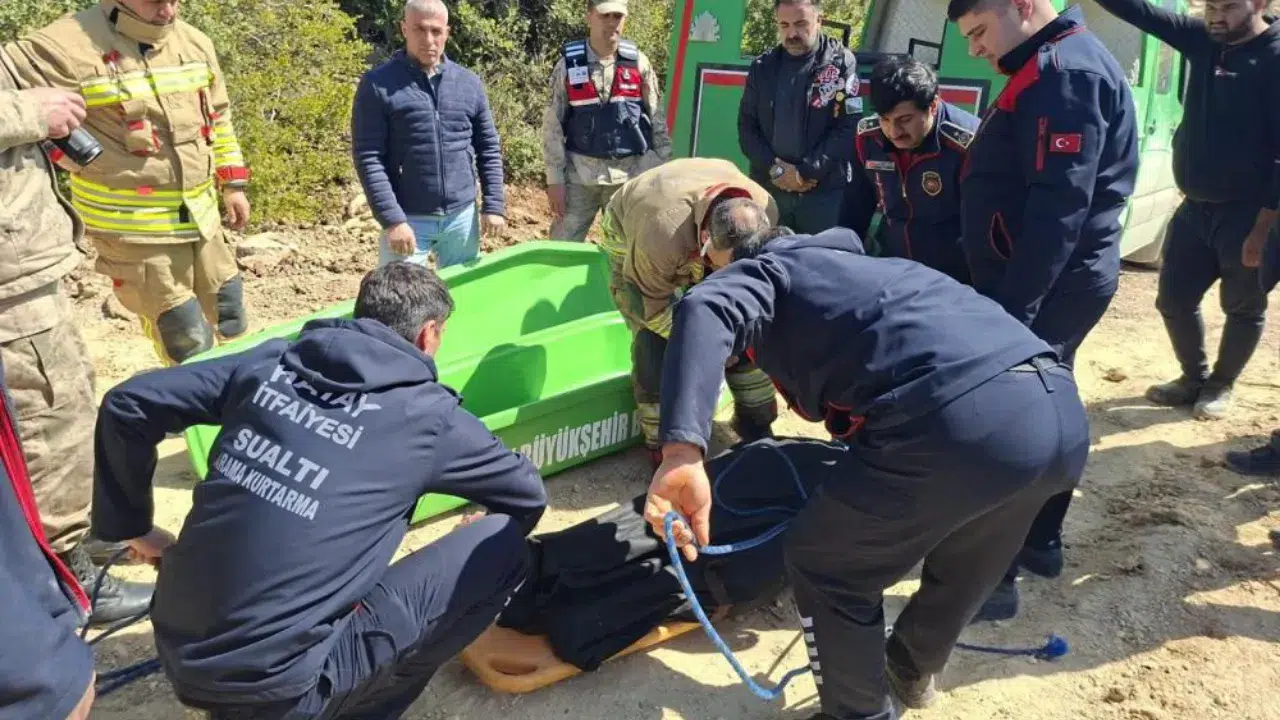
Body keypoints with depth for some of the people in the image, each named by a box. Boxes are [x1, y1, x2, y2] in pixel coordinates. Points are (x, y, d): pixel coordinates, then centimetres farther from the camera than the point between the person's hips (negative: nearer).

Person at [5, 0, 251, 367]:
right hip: (134, 229, -6)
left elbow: (218, 118, 16)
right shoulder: (67, 48, -16)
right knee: (187, 343, 1)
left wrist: (233, 183, 16)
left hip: (202, 215, 6)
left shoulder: (195, 43, 5)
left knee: (230, 322, 19)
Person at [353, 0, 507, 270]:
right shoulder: (378, 85, -6)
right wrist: (391, 219, -16)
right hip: (408, 219, -3)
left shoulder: (470, 83, 6)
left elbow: (489, 149, 10)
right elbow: (368, 158, -9)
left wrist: (493, 205, 1)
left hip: (462, 216, 4)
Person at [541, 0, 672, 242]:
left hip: (630, 174, 1)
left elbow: (658, 121, 5)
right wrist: (554, 179, -6)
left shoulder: (638, 63, 2)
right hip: (580, 174, -1)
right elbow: (552, 125, -1)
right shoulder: (568, 65, -2)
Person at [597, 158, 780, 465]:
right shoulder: (662, 234, -47)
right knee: (656, 342, -19)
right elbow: (654, 306, -29)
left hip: (699, 249, 5)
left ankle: (755, 424, 19)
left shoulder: (764, 210, -32)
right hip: (630, 242, -4)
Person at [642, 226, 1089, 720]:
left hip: (964, 421, -9)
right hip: (1063, 410, 9)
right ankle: (912, 671, 57)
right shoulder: (864, 267, 38)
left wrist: (682, 454, -20)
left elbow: (706, 311, -9)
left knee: (823, 565, 15)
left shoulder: (766, 272, 17)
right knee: (965, 557, 34)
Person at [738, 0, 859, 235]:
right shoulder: (762, 67, 9)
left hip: (825, 192, -3)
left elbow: (849, 128, -8)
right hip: (768, 189, 3)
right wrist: (775, 168, -8)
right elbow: (746, 125, 7)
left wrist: (805, 173, -13)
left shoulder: (841, 63, -1)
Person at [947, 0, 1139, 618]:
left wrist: (1014, 305, -27)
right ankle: (1040, 541, 32)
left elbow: (1059, 204, -25)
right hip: (1054, 281, 11)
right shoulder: (1056, 67, 17)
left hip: (1046, 284, -11)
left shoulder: (1064, 69, -16)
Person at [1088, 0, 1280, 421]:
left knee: (1243, 308, 11)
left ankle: (1220, 385, 30)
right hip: (1194, 208, 6)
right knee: (1174, 299, 12)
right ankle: (1194, 377, 33)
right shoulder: (1202, 39, 3)